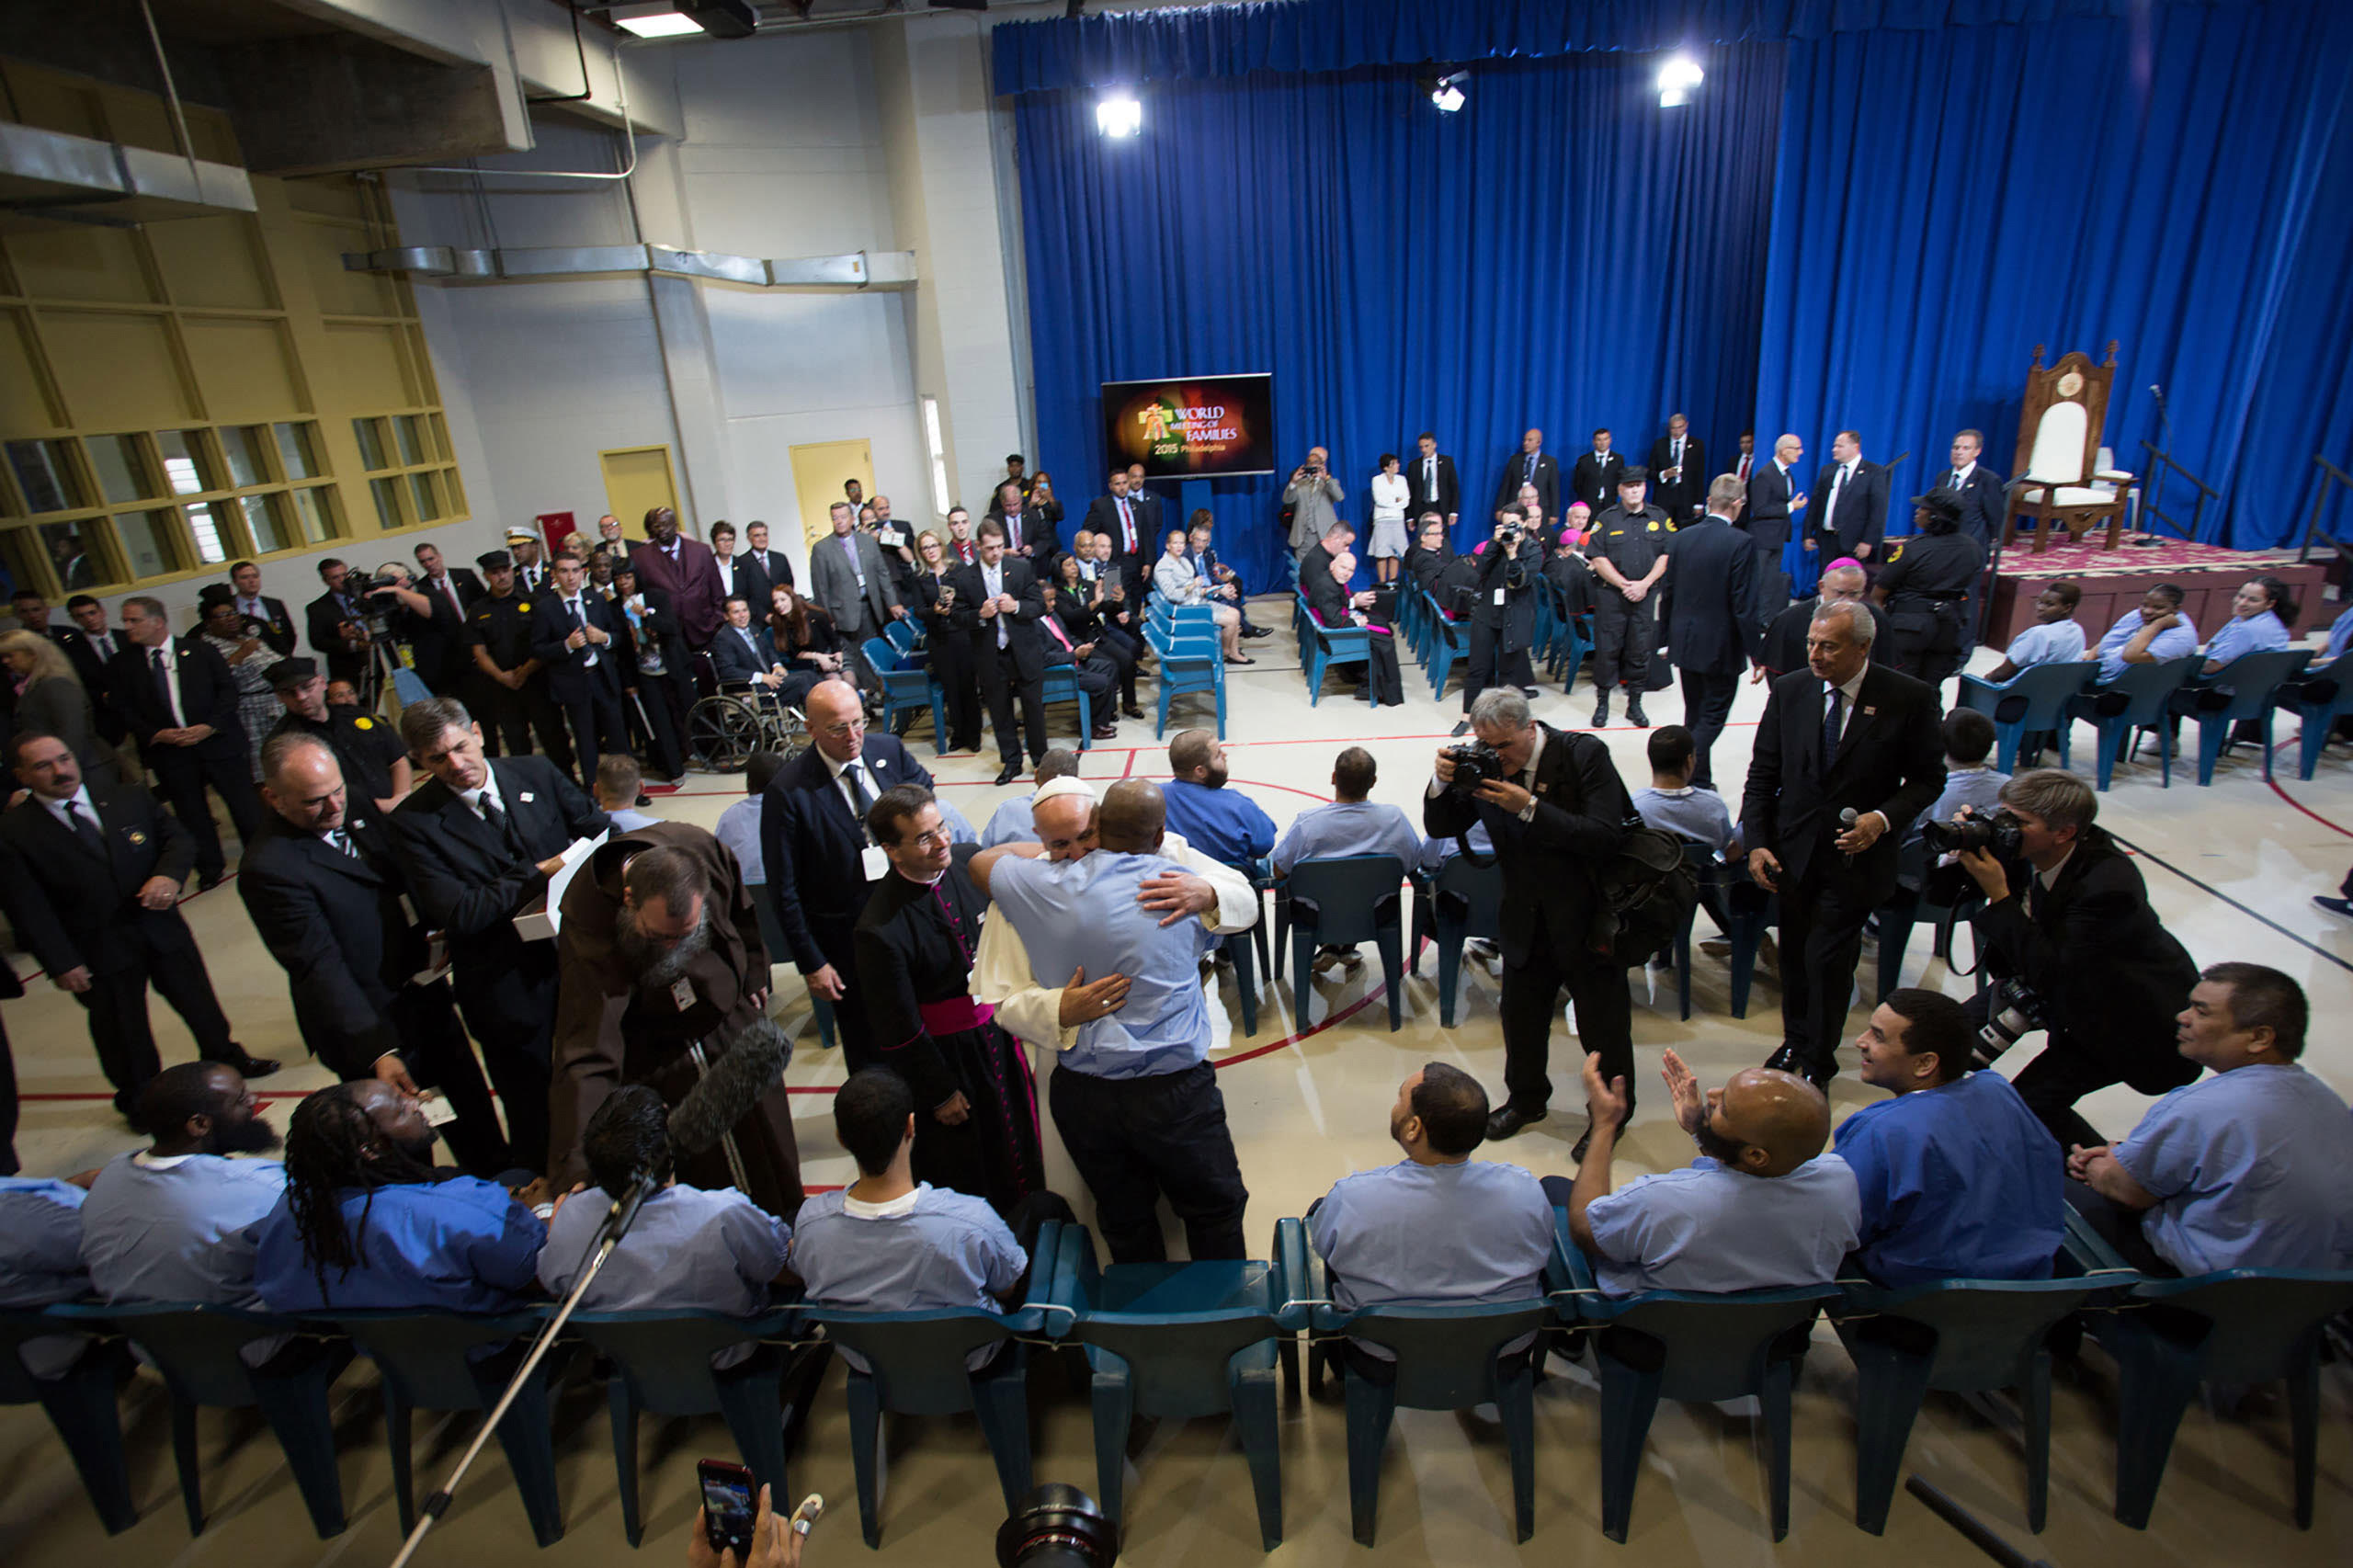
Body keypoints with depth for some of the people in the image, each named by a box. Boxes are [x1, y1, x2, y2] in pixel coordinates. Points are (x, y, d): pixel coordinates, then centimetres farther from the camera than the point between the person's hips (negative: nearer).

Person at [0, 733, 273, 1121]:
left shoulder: (129, 798, 1)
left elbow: (178, 838, 5)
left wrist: (169, 874, -18)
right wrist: (61, 963, -15)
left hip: (161, 928, 3)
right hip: (98, 953, -3)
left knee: (198, 1000, 18)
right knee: (123, 1031, 13)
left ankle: (223, 1057, 41)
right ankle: (141, 1099, 33)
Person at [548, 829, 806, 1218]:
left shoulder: (700, 849, -28)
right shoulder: (588, 927, -37)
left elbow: (740, 909, -3)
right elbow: (587, 1056, -38)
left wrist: (754, 975, 10)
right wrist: (578, 1171, -43)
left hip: (738, 1018, 5)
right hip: (669, 1059, -4)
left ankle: (789, 1223, 50)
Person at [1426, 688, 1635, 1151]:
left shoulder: (1584, 755, -17)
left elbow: (1607, 837, -25)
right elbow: (1440, 827, 0)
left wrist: (1530, 808, -31)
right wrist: (1442, 781, -21)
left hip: (1590, 917, -4)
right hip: (1527, 920, 4)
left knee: (1603, 1026, 10)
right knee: (1520, 1014, 18)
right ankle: (1526, 1097, 44)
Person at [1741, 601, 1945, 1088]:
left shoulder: (1909, 698, -9)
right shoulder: (1788, 691, -2)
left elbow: (1928, 778, -1)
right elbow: (1762, 775, 3)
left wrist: (1884, 818, -18)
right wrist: (1757, 843, -5)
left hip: (1857, 858, -3)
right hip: (1793, 852, 3)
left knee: (1828, 960, -1)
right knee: (1795, 956, 15)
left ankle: (1818, 1062, 23)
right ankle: (1796, 1040, 40)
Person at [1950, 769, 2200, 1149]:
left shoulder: (2108, 886, -35)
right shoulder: (2025, 850, -16)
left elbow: (2052, 976, -36)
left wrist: (1999, 897, -38)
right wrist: (1967, 848, -26)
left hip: (2129, 1016, -7)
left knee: (2031, 1101, -14)